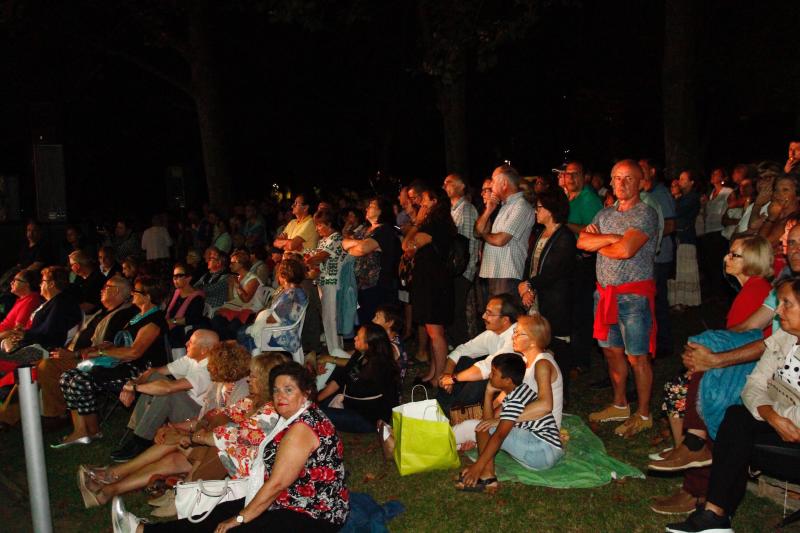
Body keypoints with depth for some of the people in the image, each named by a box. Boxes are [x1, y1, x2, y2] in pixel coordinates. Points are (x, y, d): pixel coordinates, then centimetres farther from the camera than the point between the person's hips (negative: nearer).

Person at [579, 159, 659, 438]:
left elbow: (625, 250, -22)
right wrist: (613, 238, -13)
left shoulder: (645, 213, -9)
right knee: (612, 351, 16)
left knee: (637, 357, -1)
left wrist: (598, 245, -3)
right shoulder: (605, 214, 15)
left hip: (634, 295, -7)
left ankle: (643, 415, 11)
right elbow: (582, 241, 1)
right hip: (605, 292, 7)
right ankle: (620, 405, 30)